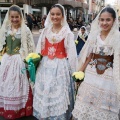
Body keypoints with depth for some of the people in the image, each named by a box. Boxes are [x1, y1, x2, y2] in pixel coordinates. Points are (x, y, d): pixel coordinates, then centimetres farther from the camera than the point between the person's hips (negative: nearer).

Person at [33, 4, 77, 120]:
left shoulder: (67, 32, -5)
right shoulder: (45, 31, 6)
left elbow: (71, 53, -5)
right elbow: (40, 49, 11)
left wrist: (73, 71, -5)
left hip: (61, 67, -3)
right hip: (45, 66, 4)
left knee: (59, 94, 4)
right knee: (44, 93, 12)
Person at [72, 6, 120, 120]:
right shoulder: (94, 34, 1)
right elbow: (88, 56, 9)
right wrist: (80, 72, 12)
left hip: (108, 78, -3)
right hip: (91, 75, 4)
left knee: (103, 110, 12)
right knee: (86, 107, 16)